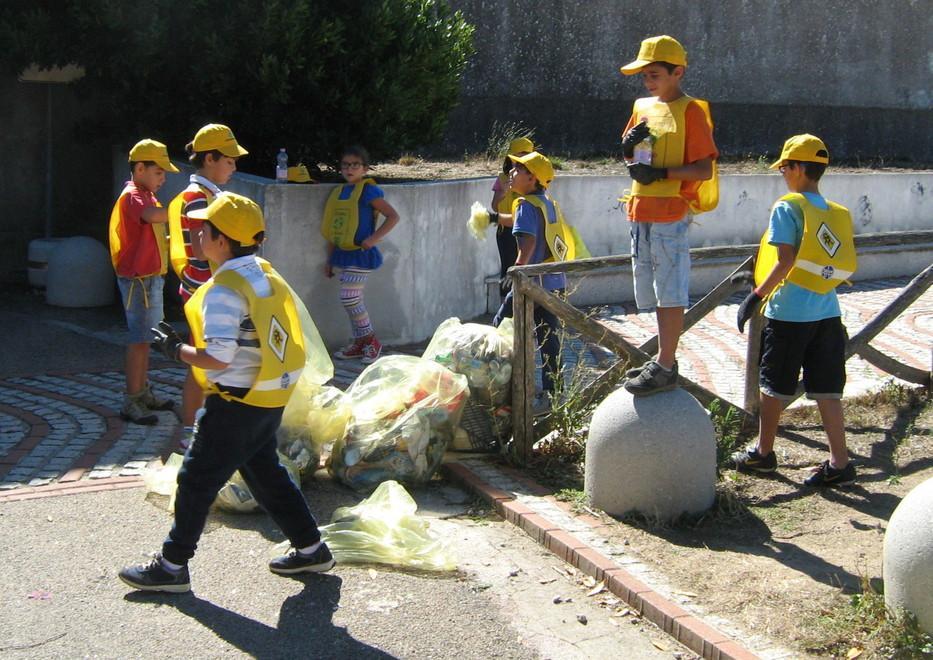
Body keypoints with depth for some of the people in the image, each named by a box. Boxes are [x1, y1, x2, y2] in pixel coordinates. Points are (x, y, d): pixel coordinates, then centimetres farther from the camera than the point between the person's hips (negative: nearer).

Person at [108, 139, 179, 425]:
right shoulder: (132, 196, -17)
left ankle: (144, 392, 26)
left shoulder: (145, 195, 16)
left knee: (144, 337, 16)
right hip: (139, 279, -10)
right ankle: (131, 403, -2)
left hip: (150, 278, 10)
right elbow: (152, 215, -40)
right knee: (139, 339, -6)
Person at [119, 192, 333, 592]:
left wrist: (175, 350, -10)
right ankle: (310, 549, 27)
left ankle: (172, 566, 13)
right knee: (265, 472, 22)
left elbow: (219, 358, -25)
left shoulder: (224, 290, -21)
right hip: (271, 399, 9)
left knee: (197, 479, 3)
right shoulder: (266, 275, 7)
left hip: (237, 402, -9)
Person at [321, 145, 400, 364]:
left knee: (349, 299, -10)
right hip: (343, 254, 7)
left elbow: (393, 216, -13)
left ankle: (371, 342, 4)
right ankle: (359, 343, 21)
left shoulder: (368, 190, -10)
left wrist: (374, 238, -21)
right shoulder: (339, 192, 13)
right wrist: (329, 260, 19)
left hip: (361, 254, -7)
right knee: (353, 301, 11)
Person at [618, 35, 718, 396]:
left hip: (671, 213, -8)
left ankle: (665, 368, -2)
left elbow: (705, 169, -13)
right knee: (656, 293, 15)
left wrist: (660, 173, -20)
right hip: (641, 212, 8)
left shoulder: (690, 111, -8)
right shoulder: (643, 107, 14)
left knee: (671, 294, -6)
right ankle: (664, 358, 25)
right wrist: (628, 146, 1)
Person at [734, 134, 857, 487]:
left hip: (789, 313, -6)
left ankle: (763, 453, 23)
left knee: (774, 386, 10)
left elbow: (784, 261, -17)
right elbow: (843, 264, 9)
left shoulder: (787, 207, -10)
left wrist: (756, 295, -12)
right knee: (827, 389, 7)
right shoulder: (836, 213, 8)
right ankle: (839, 462, 6)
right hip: (827, 313, 6)